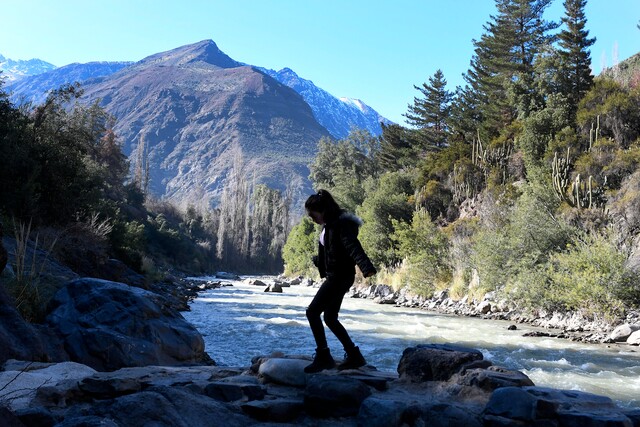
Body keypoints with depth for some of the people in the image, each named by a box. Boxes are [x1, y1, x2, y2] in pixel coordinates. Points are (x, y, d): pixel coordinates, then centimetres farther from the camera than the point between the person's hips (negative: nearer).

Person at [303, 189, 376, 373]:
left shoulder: (341, 224, -18)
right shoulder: (329, 224, 11)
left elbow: (353, 247, -35)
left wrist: (367, 268, -50)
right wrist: (317, 260, 48)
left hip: (340, 277, -10)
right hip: (334, 277, 10)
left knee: (312, 312, -11)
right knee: (330, 318, 13)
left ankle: (323, 356, -4)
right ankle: (354, 356, 20)